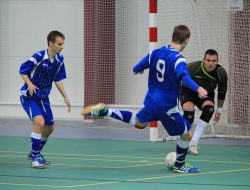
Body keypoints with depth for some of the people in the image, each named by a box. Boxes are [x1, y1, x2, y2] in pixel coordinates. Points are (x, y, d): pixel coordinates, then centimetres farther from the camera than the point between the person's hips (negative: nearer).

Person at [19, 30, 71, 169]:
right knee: (39, 122, -27)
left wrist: (65, 97, 5)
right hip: (29, 96, -7)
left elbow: (58, 80, 10)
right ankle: (35, 157, -15)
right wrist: (29, 84, -28)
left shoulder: (59, 59, -2)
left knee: (49, 128, 14)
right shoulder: (38, 57, -21)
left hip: (43, 97, 7)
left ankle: (35, 153, 37)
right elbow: (22, 70, -11)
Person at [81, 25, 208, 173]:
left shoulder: (156, 53, 2)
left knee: (139, 123, 34)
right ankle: (179, 165, 22)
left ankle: (104, 111, 24)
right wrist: (198, 88, -54)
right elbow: (184, 77, -40)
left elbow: (136, 69, 13)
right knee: (187, 134, 7)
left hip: (151, 101, 8)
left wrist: (138, 70, 38)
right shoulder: (178, 59, -19)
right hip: (167, 107, -7)